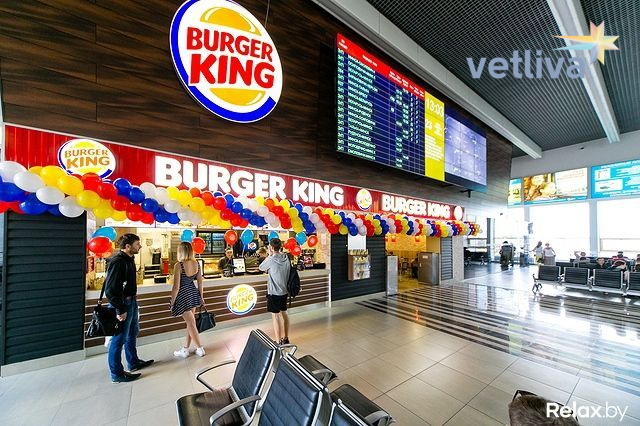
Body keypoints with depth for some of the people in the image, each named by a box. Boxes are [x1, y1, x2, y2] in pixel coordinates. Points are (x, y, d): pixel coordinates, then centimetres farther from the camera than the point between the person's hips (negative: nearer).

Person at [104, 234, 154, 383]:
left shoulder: (129, 259, 7)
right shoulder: (117, 262, -22)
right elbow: (110, 290, -23)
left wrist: (132, 301, 13)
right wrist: (120, 310, -21)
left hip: (131, 301, 10)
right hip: (122, 304, -10)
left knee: (132, 333, 22)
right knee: (120, 338, 4)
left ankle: (134, 362, 39)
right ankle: (117, 374, 20)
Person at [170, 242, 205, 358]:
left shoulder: (178, 265, -20)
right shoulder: (197, 263, -3)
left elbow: (176, 287, -17)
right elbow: (200, 282, 4)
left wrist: (172, 302, -5)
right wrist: (201, 297, 14)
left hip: (183, 295, -5)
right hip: (193, 293, 6)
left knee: (191, 323, 7)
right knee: (190, 322, 17)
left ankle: (200, 349, 17)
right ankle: (185, 349, 30)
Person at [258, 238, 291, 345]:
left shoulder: (271, 259, -19)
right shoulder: (286, 258, -1)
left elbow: (261, 268, -3)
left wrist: (270, 255, -1)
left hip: (274, 292, -7)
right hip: (284, 291, 7)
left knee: (275, 316, 3)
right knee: (284, 313, 18)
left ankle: (278, 342, 12)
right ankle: (285, 338, 31)